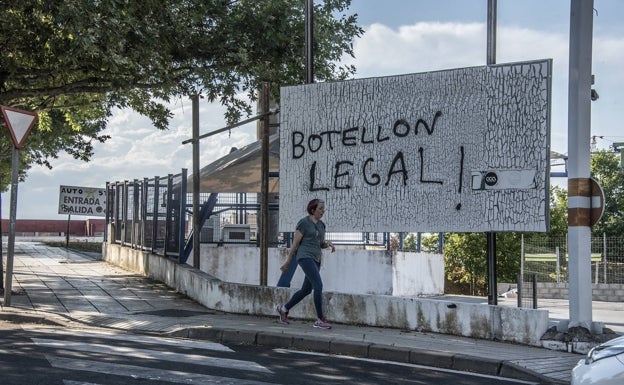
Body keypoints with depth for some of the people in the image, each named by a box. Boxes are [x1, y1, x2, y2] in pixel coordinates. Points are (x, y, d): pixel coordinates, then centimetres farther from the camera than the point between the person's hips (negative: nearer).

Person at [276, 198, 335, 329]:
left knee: (306, 290, 13)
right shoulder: (304, 222, -6)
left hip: (316, 259, 8)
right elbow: (295, 243, -4)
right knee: (318, 285, -19)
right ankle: (320, 320, -18)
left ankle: (284, 309, 31)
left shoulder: (321, 225, 15)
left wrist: (328, 244, -1)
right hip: (305, 256, -8)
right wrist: (288, 262, 0)